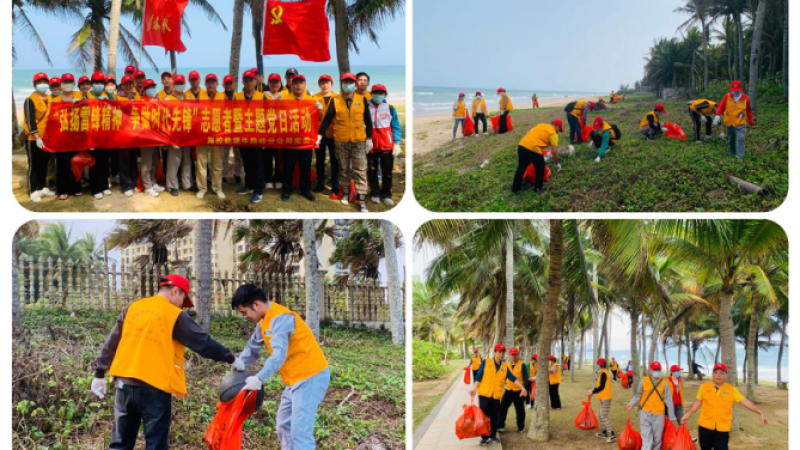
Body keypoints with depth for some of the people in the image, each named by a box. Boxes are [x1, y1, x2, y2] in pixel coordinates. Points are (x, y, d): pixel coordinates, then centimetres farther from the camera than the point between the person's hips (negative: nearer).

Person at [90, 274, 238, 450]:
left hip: (124, 384, 5)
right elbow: (204, 343, -3)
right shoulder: (175, 315, -5)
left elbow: (111, 344, 14)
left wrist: (99, 374, 20)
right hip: (154, 388, -5)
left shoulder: (132, 308, 11)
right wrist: (231, 359, 8)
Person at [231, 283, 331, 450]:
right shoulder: (264, 322, 11)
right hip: (297, 379, 11)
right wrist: (238, 368, 10)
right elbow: (252, 349, 22)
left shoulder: (280, 318, -21)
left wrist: (260, 378, -42)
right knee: (284, 424, 18)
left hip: (311, 377, -11)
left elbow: (279, 354, -33)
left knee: (300, 431, -14)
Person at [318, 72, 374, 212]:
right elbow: (327, 119, 1)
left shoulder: (362, 100, 2)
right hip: (340, 141, 1)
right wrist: (319, 135, -4)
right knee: (344, 169, 12)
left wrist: (369, 139, 3)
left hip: (359, 142, -1)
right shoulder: (335, 101, 1)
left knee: (360, 171, -4)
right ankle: (345, 193, 28)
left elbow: (367, 120, 5)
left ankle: (362, 201, -5)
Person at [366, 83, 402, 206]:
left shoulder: (390, 109, 3)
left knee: (387, 172, 4)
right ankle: (375, 194, 20)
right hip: (370, 145, 1)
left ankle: (386, 195, 15)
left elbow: (396, 127, 4)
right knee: (371, 171, 7)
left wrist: (397, 143, -4)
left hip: (387, 146, -1)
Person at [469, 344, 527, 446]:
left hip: (496, 396, 3)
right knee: (484, 416, -2)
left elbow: (513, 378, 4)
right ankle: (484, 437, 8)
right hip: (484, 394, -3)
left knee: (495, 417, 6)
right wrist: (474, 388, -12)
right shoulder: (485, 363, -2)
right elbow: (479, 376, -2)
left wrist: (522, 388, -4)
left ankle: (492, 435, 21)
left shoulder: (505, 366, 7)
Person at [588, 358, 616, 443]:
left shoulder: (603, 373, -17)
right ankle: (604, 432, 27)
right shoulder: (605, 372, 14)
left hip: (605, 399, -10)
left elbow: (601, 387, -20)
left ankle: (612, 435, -14)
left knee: (605, 416, -11)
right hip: (604, 398, 10)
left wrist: (593, 392, -9)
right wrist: (593, 390, 13)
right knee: (602, 416, 19)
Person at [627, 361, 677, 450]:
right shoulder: (644, 380, 0)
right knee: (646, 437, -5)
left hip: (658, 414, 1)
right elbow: (638, 394, 7)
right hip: (645, 413, -1)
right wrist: (632, 403, -11)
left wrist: (671, 416, 2)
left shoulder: (664, 382, -1)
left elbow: (668, 399, 0)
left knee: (657, 437, 12)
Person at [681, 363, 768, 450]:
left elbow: (745, 402, -2)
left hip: (723, 428, -1)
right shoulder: (704, 387, 2)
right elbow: (697, 403, 9)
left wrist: (760, 413, -7)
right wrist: (687, 415, 4)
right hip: (705, 426, 1)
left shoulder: (732, 390, 0)